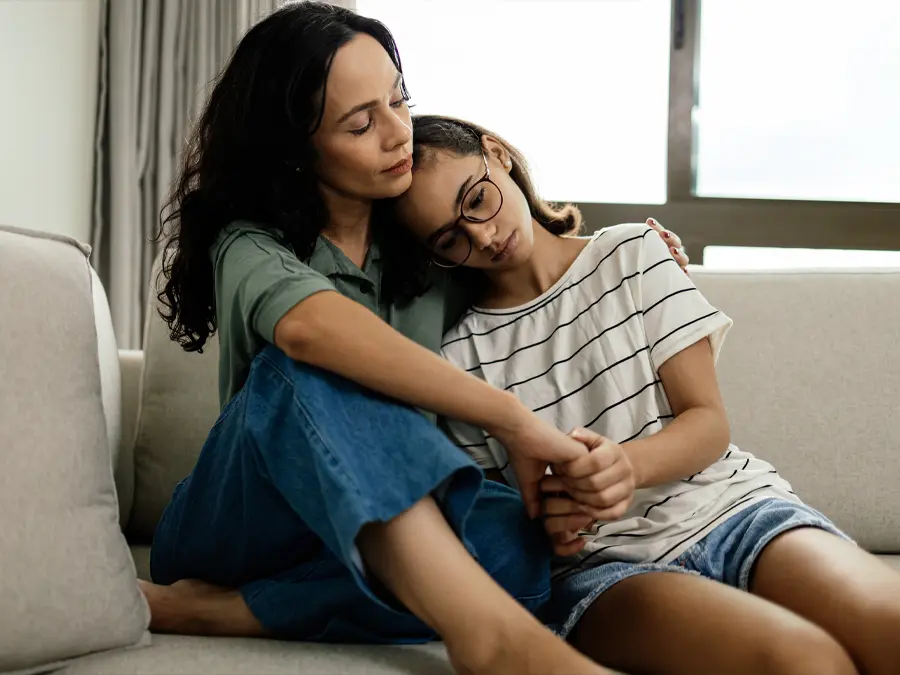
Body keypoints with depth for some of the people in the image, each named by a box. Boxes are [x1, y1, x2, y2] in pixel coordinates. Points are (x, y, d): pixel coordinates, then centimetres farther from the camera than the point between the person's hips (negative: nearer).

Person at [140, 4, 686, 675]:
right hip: (244, 517, -4)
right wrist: (515, 420, -37)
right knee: (311, 373, -34)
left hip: (386, 538, 4)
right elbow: (310, 327, -34)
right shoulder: (250, 245, -10)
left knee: (516, 539, -30)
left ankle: (217, 610, -28)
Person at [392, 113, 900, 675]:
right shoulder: (459, 357, 4)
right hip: (597, 560, -2)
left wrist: (627, 464, -19)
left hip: (729, 504, 3)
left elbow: (709, 423, 3)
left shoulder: (631, 255, 9)